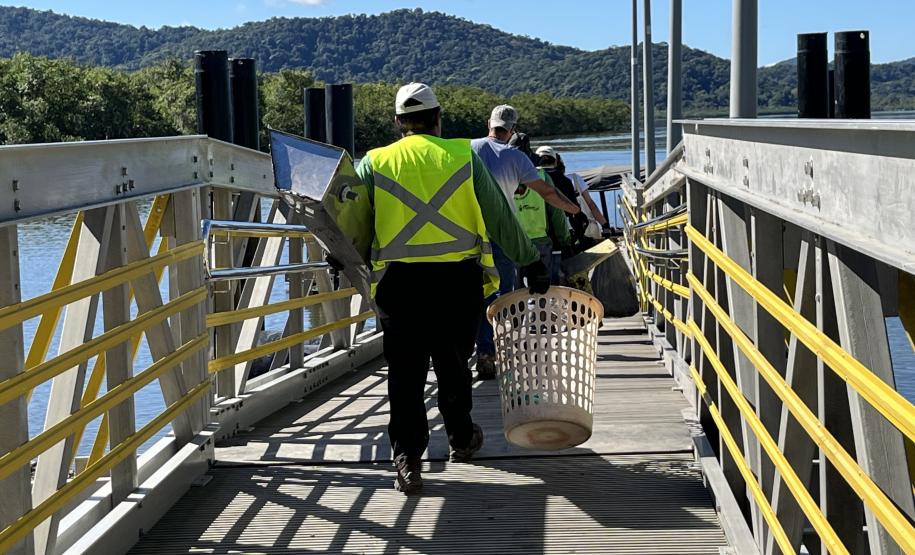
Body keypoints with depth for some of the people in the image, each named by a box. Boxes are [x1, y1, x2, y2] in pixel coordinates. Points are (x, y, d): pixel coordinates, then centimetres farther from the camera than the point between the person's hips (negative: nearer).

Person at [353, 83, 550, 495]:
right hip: (458, 277, 1)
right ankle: (461, 440, 32)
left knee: (405, 371, 3)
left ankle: (407, 457, -4)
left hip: (399, 280, 0)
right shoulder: (462, 156, 4)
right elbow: (500, 219, 5)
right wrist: (532, 263, 13)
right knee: (453, 362, 16)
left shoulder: (374, 163, 5)